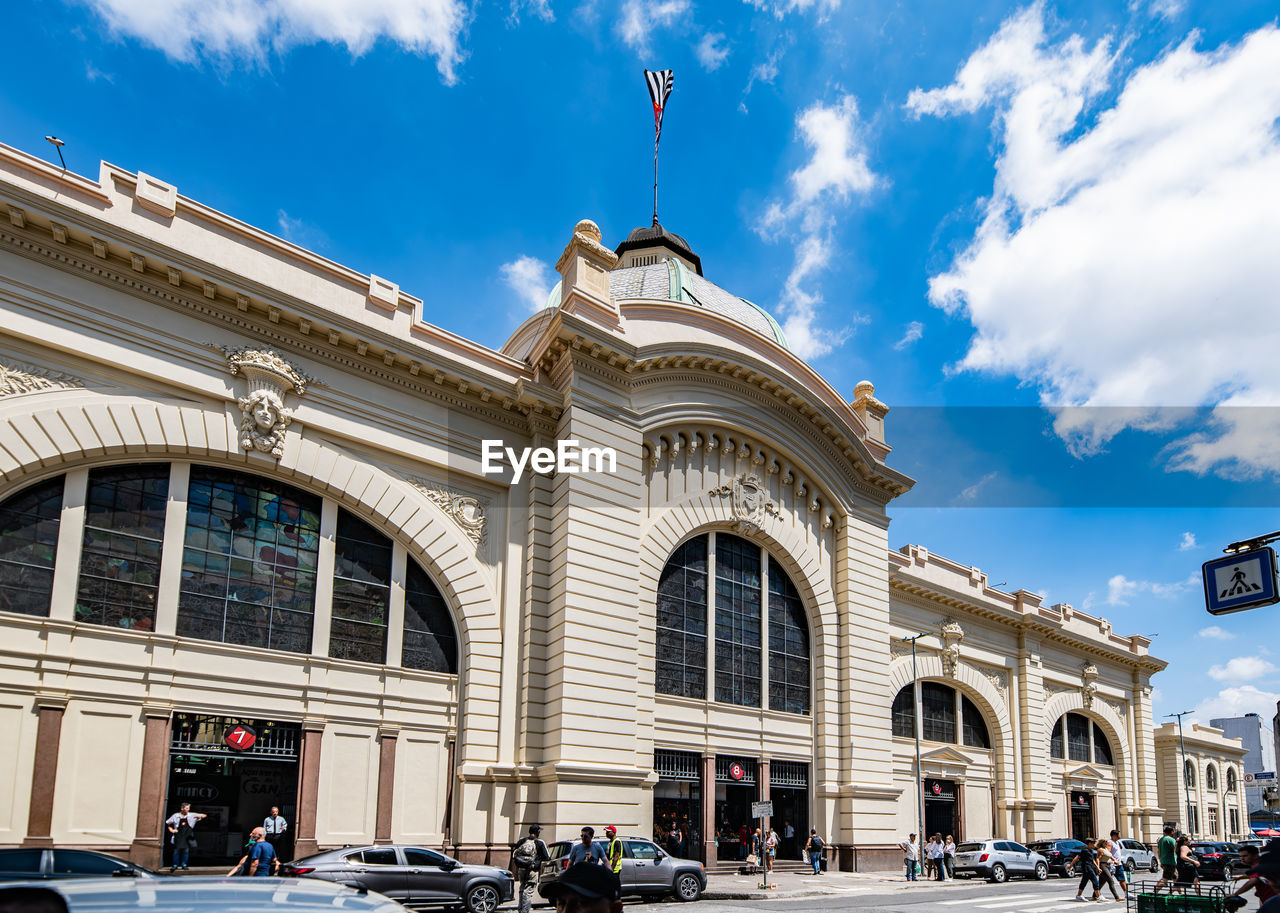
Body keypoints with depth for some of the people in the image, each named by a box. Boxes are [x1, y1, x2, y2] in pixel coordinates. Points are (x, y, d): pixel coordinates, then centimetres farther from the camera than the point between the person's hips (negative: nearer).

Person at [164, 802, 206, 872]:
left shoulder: (191, 815, 3)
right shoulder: (175, 816, 4)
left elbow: (204, 815, 3)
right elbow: (167, 823, 16)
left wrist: (199, 816, -19)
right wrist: (171, 830, 1)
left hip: (187, 836, 1)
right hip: (178, 836, -1)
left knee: (186, 850, 0)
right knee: (177, 850, -1)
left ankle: (184, 865, 13)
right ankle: (175, 865, 10)